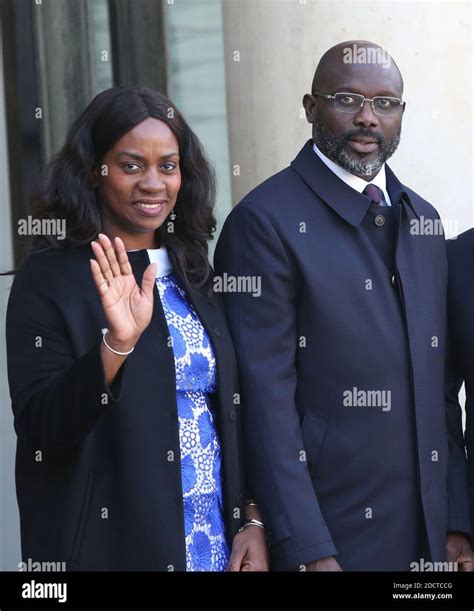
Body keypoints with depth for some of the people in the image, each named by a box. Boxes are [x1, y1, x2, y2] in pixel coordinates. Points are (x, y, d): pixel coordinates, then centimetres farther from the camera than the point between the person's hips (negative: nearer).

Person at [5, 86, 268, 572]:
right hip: (110, 547, -5)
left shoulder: (193, 274, 7)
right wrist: (116, 344, -28)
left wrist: (253, 521, 2)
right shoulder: (48, 277, -9)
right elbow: (39, 430, -16)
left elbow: (229, 414, 11)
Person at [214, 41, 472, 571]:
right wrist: (307, 550, -18)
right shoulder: (265, 222, -11)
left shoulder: (422, 221, 10)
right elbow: (265, 398, -15)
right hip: (326, 532, -6)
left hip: (425, 531, 6)